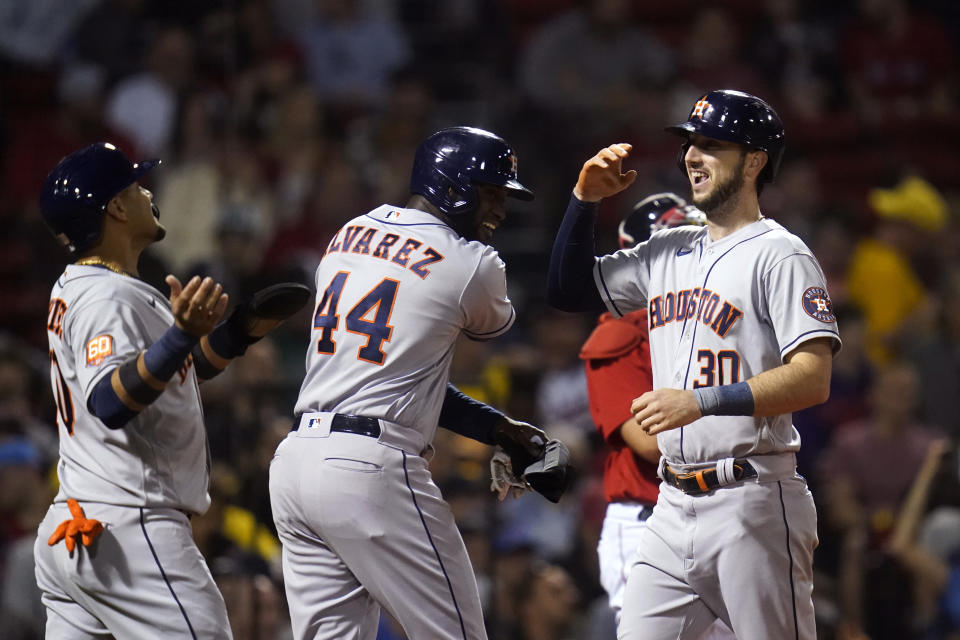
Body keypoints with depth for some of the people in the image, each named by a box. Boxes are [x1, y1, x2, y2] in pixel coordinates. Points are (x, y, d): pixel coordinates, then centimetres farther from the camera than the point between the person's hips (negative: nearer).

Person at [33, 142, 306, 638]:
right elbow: (110, 403, -29)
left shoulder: (74, 290, 18)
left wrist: (238, 333, 15)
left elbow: (166, 378, 26)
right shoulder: (108, 298, -13)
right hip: (127, 533, -11)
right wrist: (183, 336, -40)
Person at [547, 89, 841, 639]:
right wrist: (585, 201, 10)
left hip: (753, 506, -7)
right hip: (674, 508, 7)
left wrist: (702, 402, -26)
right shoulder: (668, 253, 17)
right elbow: (569, 291, 24)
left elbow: (813, 380, -17)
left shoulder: (779, 257, -7)